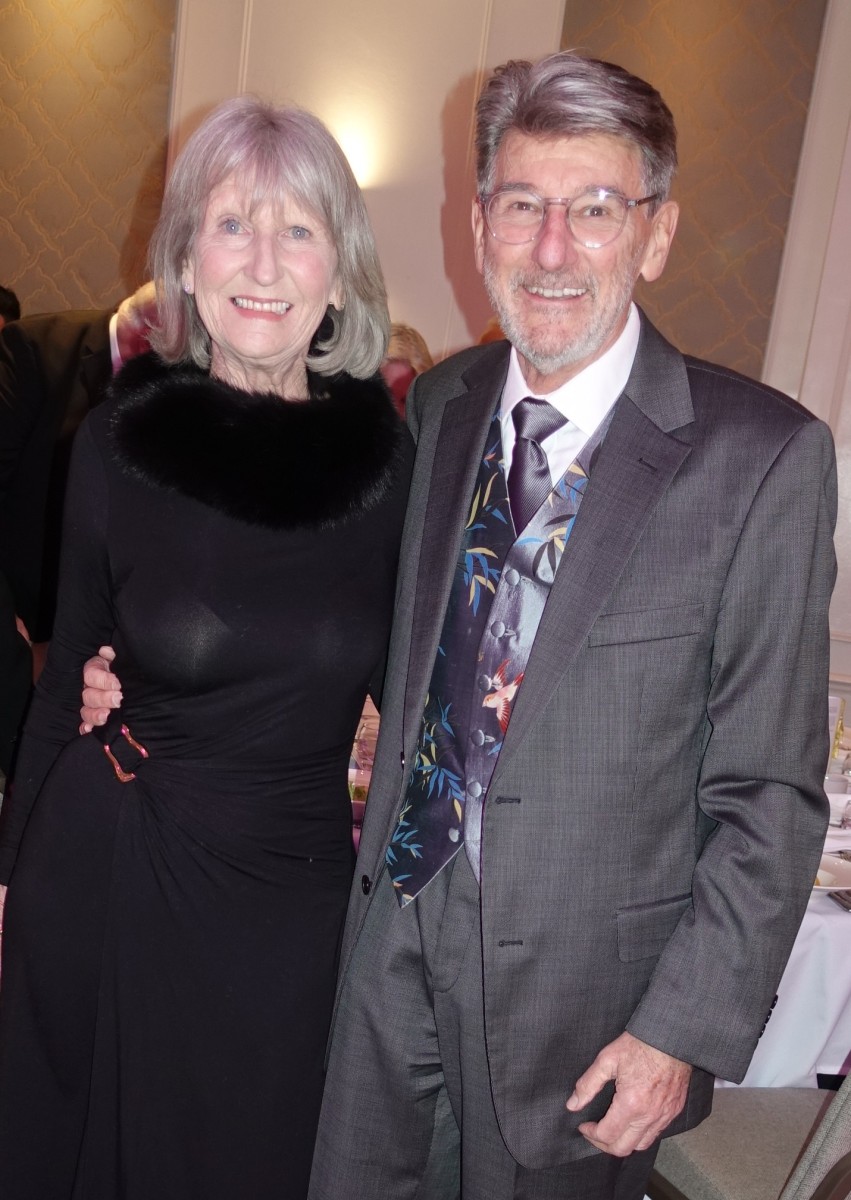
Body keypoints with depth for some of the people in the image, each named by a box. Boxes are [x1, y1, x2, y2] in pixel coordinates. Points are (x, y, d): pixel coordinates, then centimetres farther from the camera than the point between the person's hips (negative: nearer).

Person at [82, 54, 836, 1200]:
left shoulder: (764, 455, -16)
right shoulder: (439, 405, 0)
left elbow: (769, 792, -12)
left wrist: (685, 1026, -12)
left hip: (579, 977, -4)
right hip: (398, 933, 4)